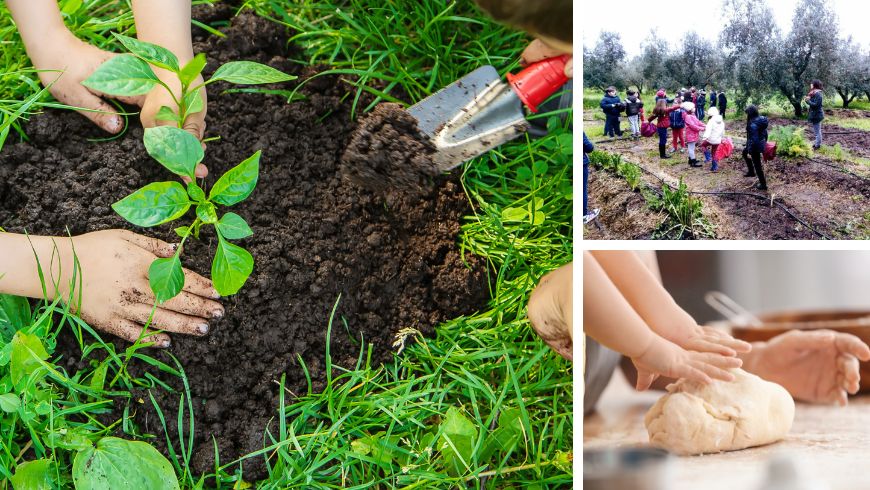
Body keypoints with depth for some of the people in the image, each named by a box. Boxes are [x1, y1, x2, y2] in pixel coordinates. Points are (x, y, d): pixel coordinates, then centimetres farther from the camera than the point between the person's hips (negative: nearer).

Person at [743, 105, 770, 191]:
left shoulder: (753, 125, -29)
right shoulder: (762, 120, -2)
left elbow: (753, 139, -27)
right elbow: (765, 132, 10)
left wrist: (750, 152, -20)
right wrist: (764, 143, 25)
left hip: (756, 147, -9)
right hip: (761, 144, 9)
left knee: (757, 165, 7)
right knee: (744, 152, 33)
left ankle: (763, 185, 21)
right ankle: (751, 172, 43)